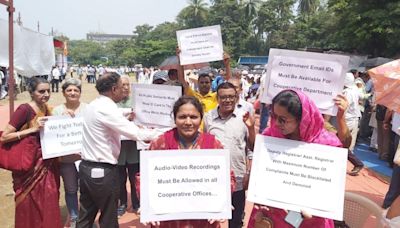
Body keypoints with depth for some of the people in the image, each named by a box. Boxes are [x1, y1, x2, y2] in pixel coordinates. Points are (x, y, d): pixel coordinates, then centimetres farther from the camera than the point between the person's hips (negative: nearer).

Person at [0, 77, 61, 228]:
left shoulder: (46, 109, 6)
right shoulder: (24, 109, -14)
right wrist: (33, 129, -23)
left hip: (47, 164, 6)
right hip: (30, 167, -6)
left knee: (48, 203, 12)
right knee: (31, 206, 7)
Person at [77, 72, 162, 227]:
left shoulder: (93, 105, 9)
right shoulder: (107, 108, -20)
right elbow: (135, 133, -22)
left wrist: (126, 119, 18)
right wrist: (158, 133, -9)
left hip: (87, 167, 9)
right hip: (102, 170, -9)